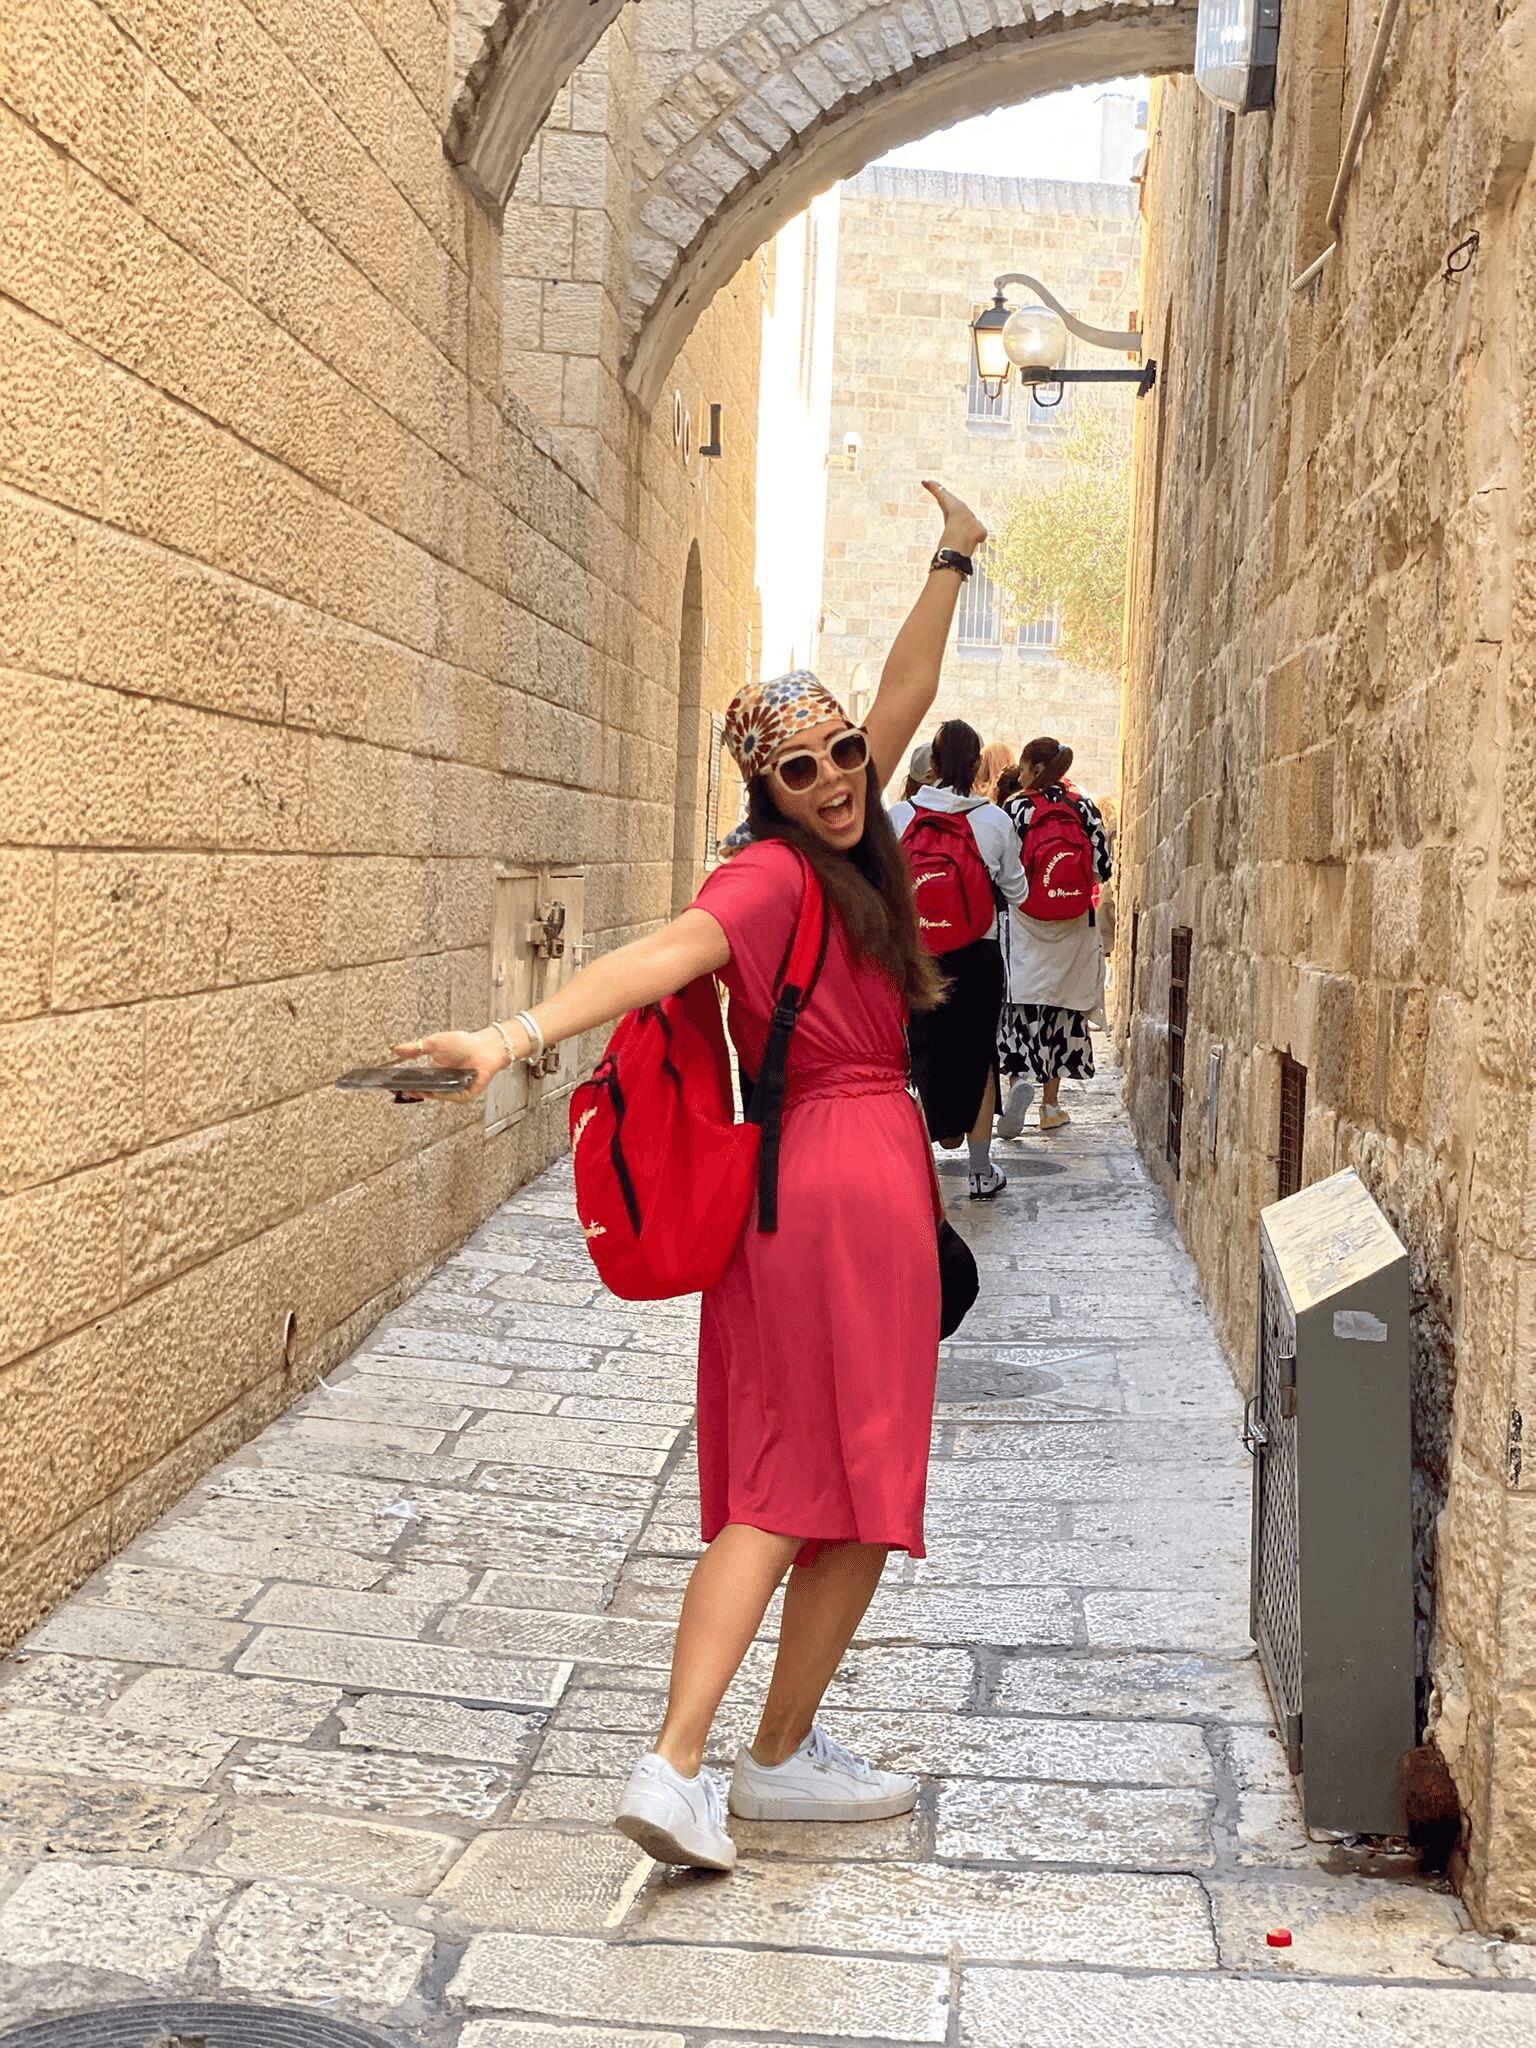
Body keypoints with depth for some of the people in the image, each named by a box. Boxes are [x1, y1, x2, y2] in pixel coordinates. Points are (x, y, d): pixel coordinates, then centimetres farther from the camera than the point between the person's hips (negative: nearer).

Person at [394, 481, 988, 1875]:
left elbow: (905, 698, 24)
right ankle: (779, 1759, 8)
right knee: (860, 1492, 1)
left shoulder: (845, 840, 13)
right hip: (851, 1179, -9)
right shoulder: (772, 875, -12)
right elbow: (663, 954, -29)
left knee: (783, 1491, 7)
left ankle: (678, 1763, 7)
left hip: (794, 1187, 9)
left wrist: (952, 565, 28)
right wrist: (520, 1036, -42)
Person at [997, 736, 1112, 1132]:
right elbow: (1102, 867, 0)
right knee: (1062, 1010, 9)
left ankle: (1018, 1077, -25)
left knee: (1018, 1006, 1)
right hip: (1072, 927, 3)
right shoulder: (1084, 807, 1)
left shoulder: (1016, 808, -6)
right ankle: (1051, 1106, 13)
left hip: (1023, 921, -3)